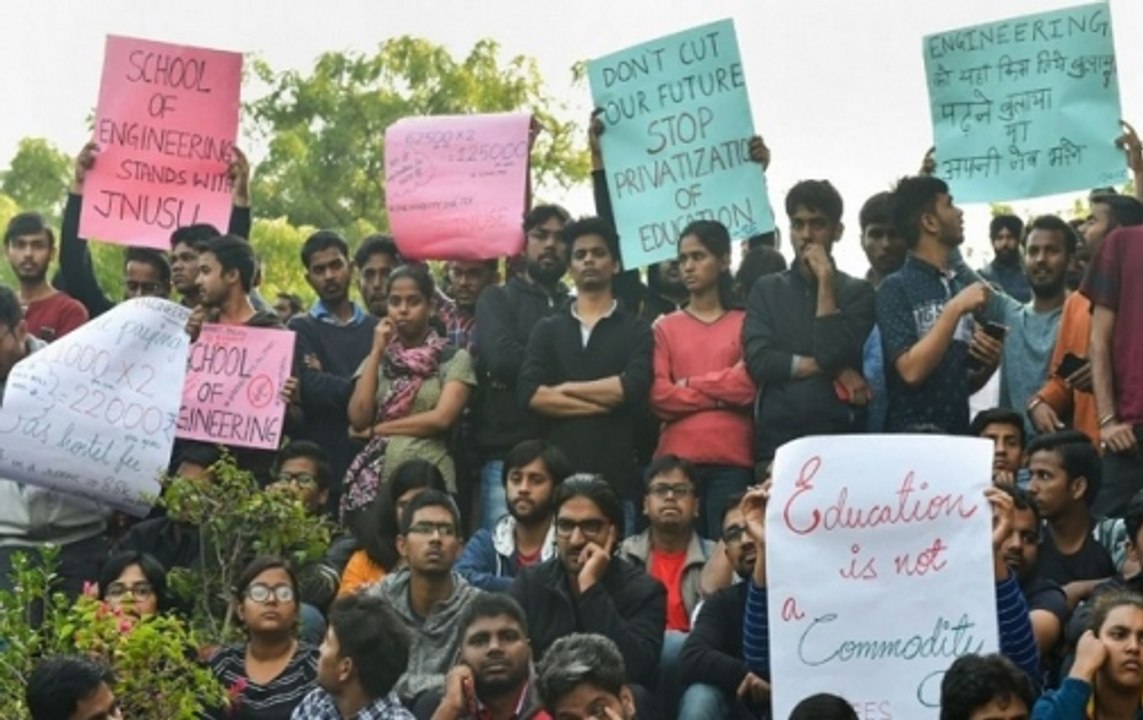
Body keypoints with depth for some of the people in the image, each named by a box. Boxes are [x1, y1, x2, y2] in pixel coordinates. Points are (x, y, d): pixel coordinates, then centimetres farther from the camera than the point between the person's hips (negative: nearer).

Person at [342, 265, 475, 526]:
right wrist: (377, 352, 0)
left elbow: (441, 418, -9)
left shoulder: (454, 358, 3)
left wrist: (376, 430, -3)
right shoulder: (377, 358, 14)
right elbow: (358, 419, 1)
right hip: (374, 480, 3)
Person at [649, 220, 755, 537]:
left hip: (732, 460, -1)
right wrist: (722, 393, -2)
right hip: (676, 458, 1)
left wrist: (690, 385, -1)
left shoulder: (745, 323, 8)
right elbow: (658, 396, 1)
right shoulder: (665, 328, 12)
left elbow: (749, 385, -4)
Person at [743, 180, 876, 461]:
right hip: (777, 437, 2)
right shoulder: (766, 290, 13)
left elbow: (834, 354, -8)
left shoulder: (857, 292, 8)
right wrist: (832, 370, -6)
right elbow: (759, 361, -1)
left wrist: (825, 282, -4)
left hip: (840, 437, -2)